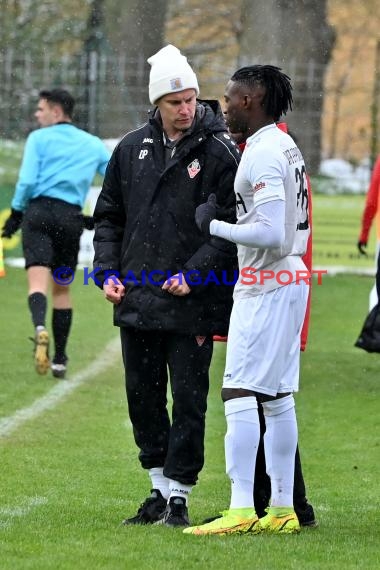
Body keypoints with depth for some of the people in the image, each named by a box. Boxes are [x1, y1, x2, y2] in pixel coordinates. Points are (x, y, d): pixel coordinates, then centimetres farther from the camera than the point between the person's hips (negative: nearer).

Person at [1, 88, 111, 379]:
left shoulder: (39, 138, 5)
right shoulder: (93, 144, 16)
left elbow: (27, 182, -4)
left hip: (39, 210, -3)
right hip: (71, 218, 3)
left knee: (38, 278, -14)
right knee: (62, 287, 13)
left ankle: (40, 328, -44)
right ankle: (60, 360, 13)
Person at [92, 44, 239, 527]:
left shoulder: (220, 153, -6)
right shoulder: (132, 149, 8)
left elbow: (232, 228, -7)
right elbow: (108, 215, 16)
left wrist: (192, 275, -16)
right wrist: (108, 272, 4)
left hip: (193, 305, -5)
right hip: (136, 302, 5)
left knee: (188, 400, -1)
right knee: (143, 397, 10)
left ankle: (178, 495, 5)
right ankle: (160, 487, 22)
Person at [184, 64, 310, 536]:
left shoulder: (262, 155, -16)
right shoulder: (288, 148, 15)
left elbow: (271, 234, -23)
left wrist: (214, 225, -12)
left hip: (264, 285, -10)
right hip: (292, 279, 10)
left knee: (239, 395, -10)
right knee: (278, 398, 11)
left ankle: (241, 509, -14)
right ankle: (282, 510, 13)